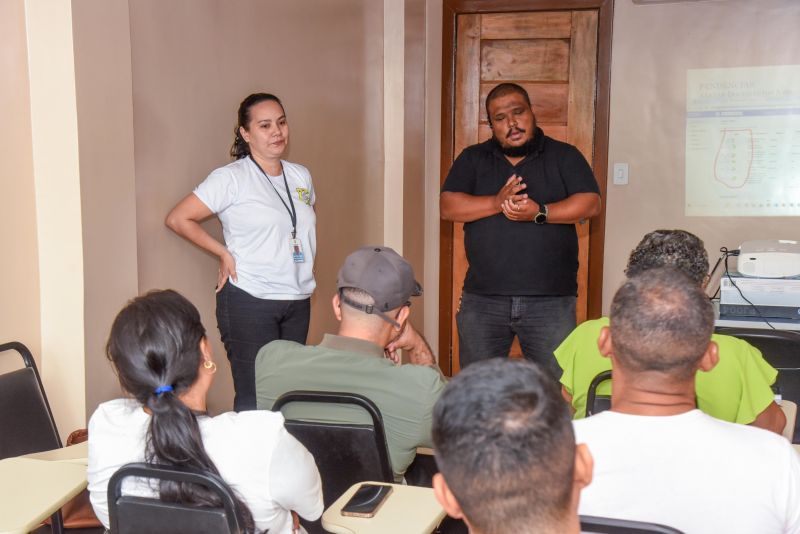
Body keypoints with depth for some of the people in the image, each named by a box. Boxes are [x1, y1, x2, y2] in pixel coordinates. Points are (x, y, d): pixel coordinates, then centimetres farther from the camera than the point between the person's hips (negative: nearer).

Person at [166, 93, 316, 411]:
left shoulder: (301, 176, 10)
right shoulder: (231, 178, -9)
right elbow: (178, 219, -10)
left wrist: (305, 263, 13)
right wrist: (223, 253, -9)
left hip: (298, 302, 6)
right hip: (249, 302, -6)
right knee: (254, 399, -2)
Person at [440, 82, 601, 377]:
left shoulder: (565, 156, 8)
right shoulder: (472, 159, 11)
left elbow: (591, 203, -4)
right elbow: (448, 207, -1)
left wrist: (540, 213, -17)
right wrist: (497, 202, -16)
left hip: (551, 300, -1)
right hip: (482, 300, 2)